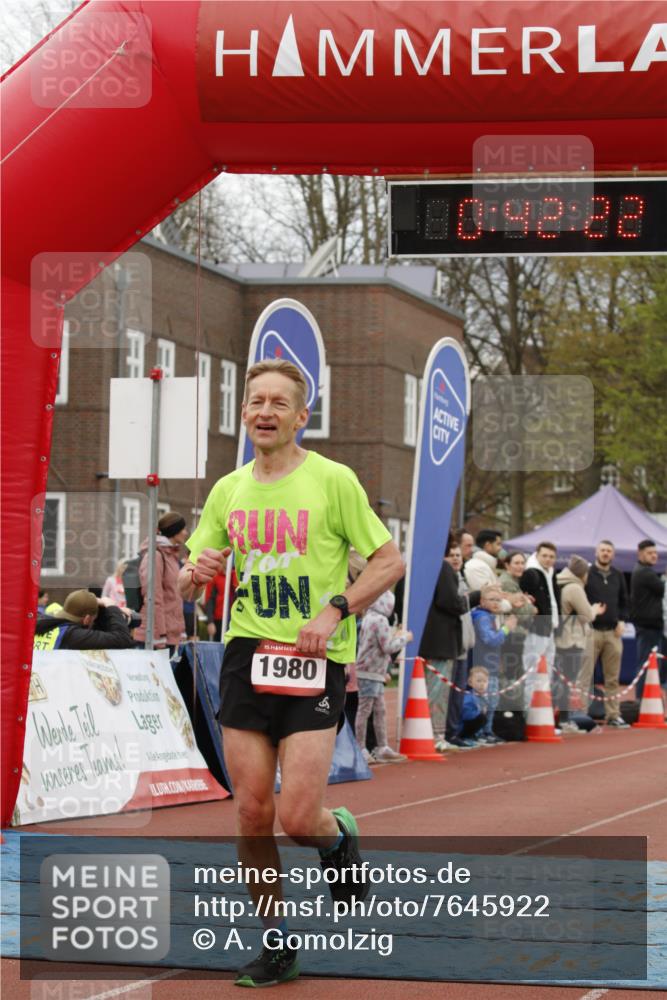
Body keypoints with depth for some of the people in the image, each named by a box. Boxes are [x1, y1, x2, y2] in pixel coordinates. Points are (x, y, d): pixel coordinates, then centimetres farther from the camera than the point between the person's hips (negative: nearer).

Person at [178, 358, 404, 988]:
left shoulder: (333, 480, -4)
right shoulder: (228, 490, 10)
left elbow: (389, 562, -1)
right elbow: (189, 583, 17)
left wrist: (333, 611, -14)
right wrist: (197, 573, -7)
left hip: (315, 661, -4)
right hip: (246, 654, 4)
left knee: (298, 819, -12)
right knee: (251, 813, 0)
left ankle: (338, 838, 24)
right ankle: (275, 942, 16)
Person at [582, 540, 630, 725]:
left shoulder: (618, 576, 15)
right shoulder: (586, 574, -1)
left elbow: (624, 602, 21)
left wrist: (622, 621, 6)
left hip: (613, 632, 5)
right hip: (591, 631, -5)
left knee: (612, 677, 7)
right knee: (584, 675, -8)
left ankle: (613, 714, 13)